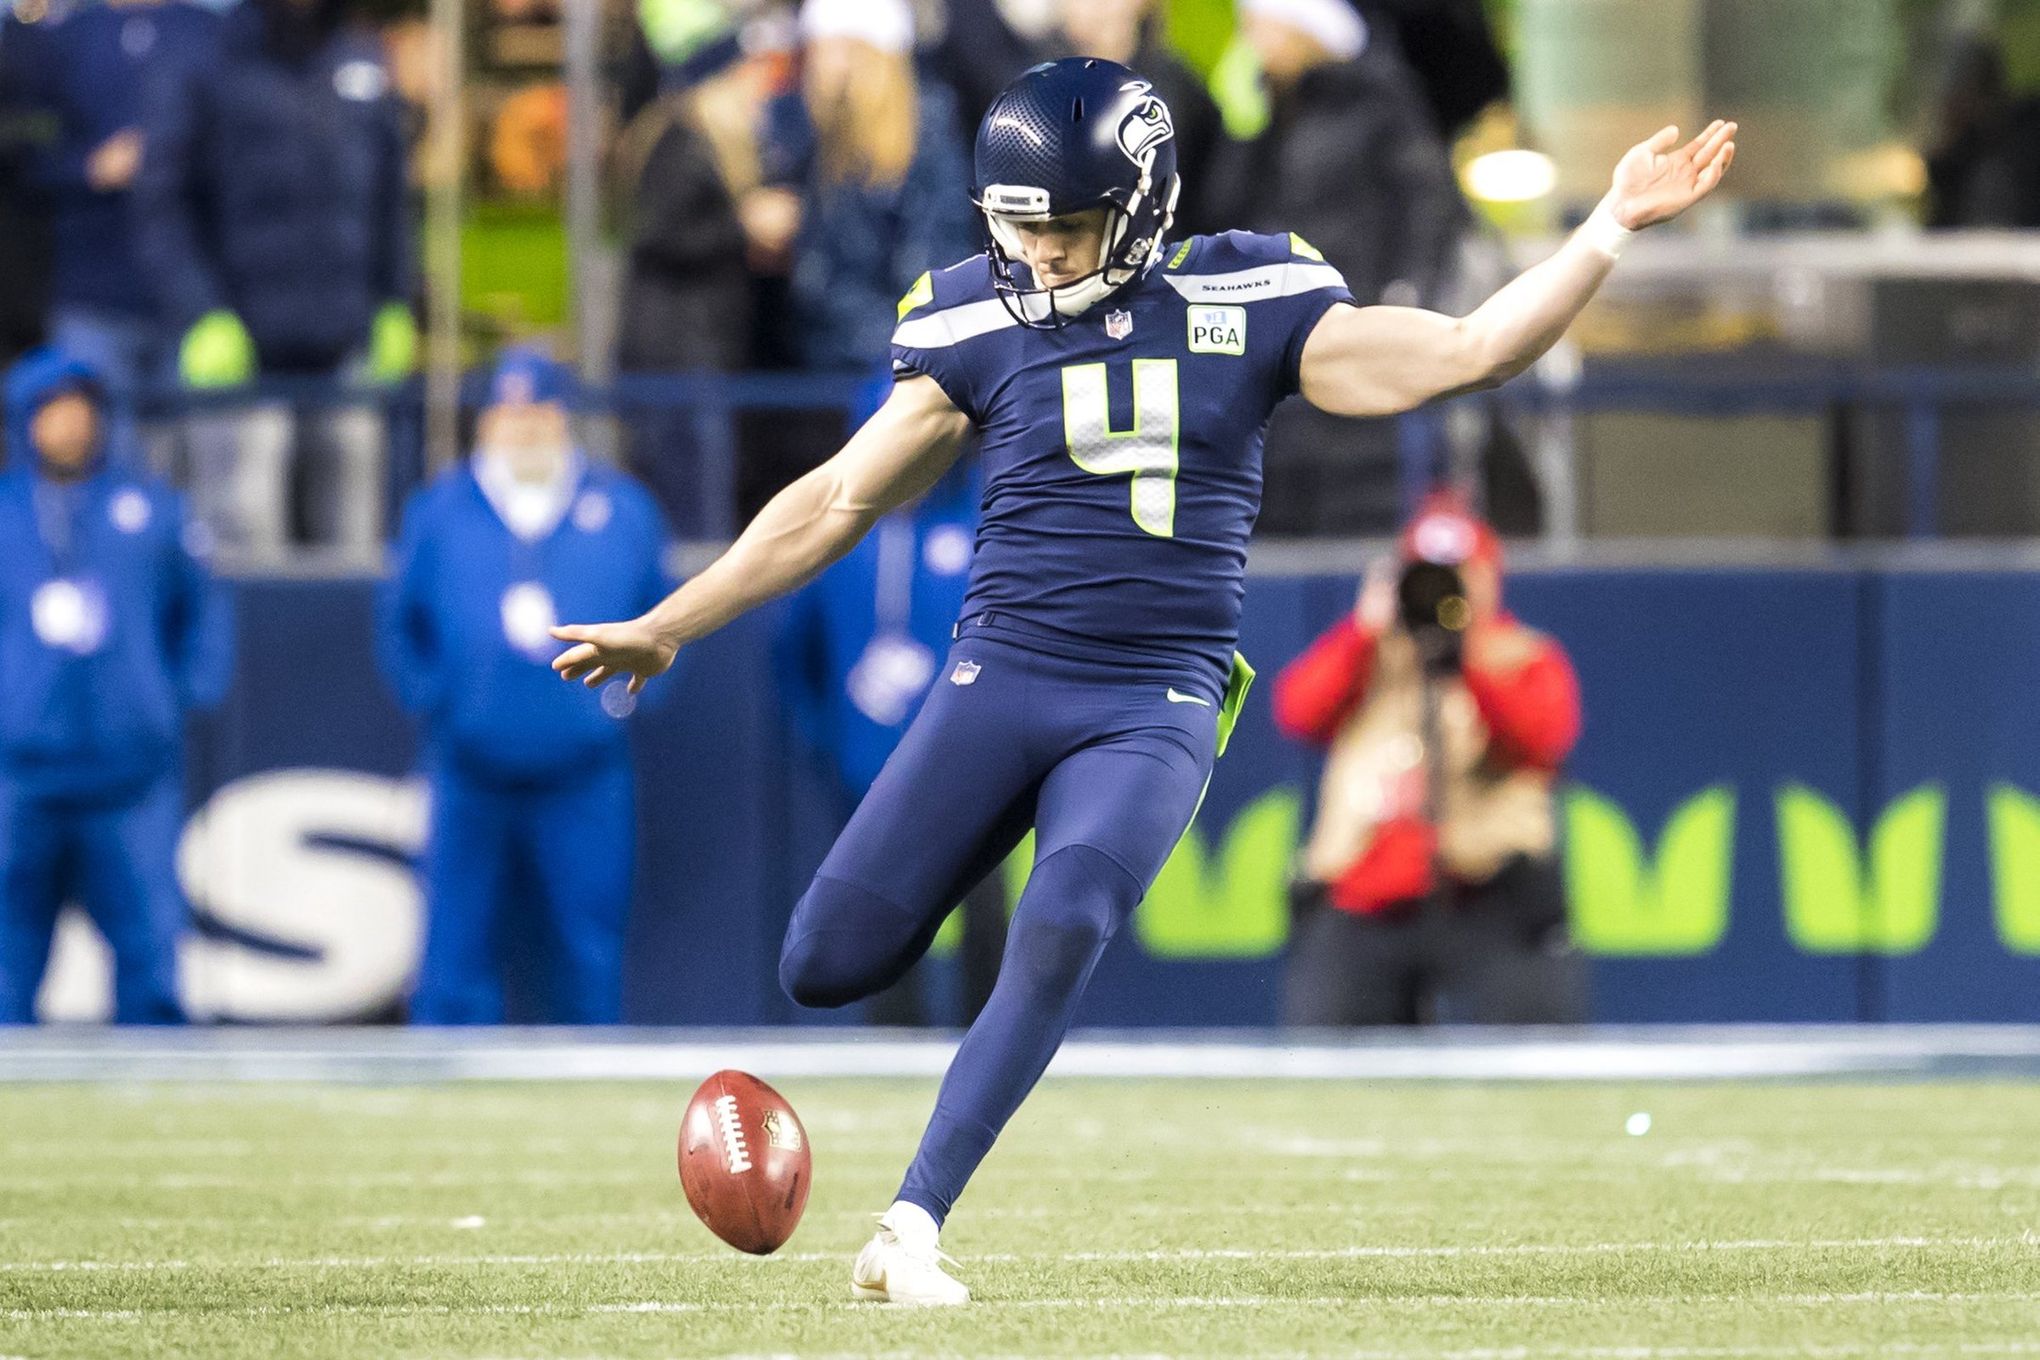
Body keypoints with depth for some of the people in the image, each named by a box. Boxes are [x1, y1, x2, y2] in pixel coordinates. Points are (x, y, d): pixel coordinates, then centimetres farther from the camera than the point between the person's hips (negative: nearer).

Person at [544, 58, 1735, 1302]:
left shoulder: (1248, 306, 1)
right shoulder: (983, 328, 3)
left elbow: (1471, 352, 1)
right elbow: (839, 502, 10)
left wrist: (1613, 227, -8)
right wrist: (666, 628, 11)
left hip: (1155, 708, -1)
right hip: (1002, 677, 1)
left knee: (1061, 938, -26)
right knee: (827, 966, -10)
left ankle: (912, 1226, -19)